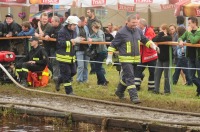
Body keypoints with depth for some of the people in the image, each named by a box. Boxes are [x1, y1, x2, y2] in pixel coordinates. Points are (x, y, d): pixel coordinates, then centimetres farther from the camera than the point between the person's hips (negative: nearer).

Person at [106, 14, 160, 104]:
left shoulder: (138, 31, 8)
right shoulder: (121, 33, -10)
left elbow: (145, 40, 23)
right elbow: (113, 45, -4)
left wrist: (153, 46, 8)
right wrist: (109, 57, -5)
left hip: (135, 59, 6)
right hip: (126, 59, -6)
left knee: (127, 77, 17)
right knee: (130, 77, -12)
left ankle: (119, 91, 37)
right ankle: (134, 96, -14)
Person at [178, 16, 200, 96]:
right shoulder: (187, 32, 9)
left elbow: (193, 40, -27)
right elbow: (180, 38, 15)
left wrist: (189, 31, -16)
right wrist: (180, 41, -8)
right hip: (191, 56, 7)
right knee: (192, 76, 7)